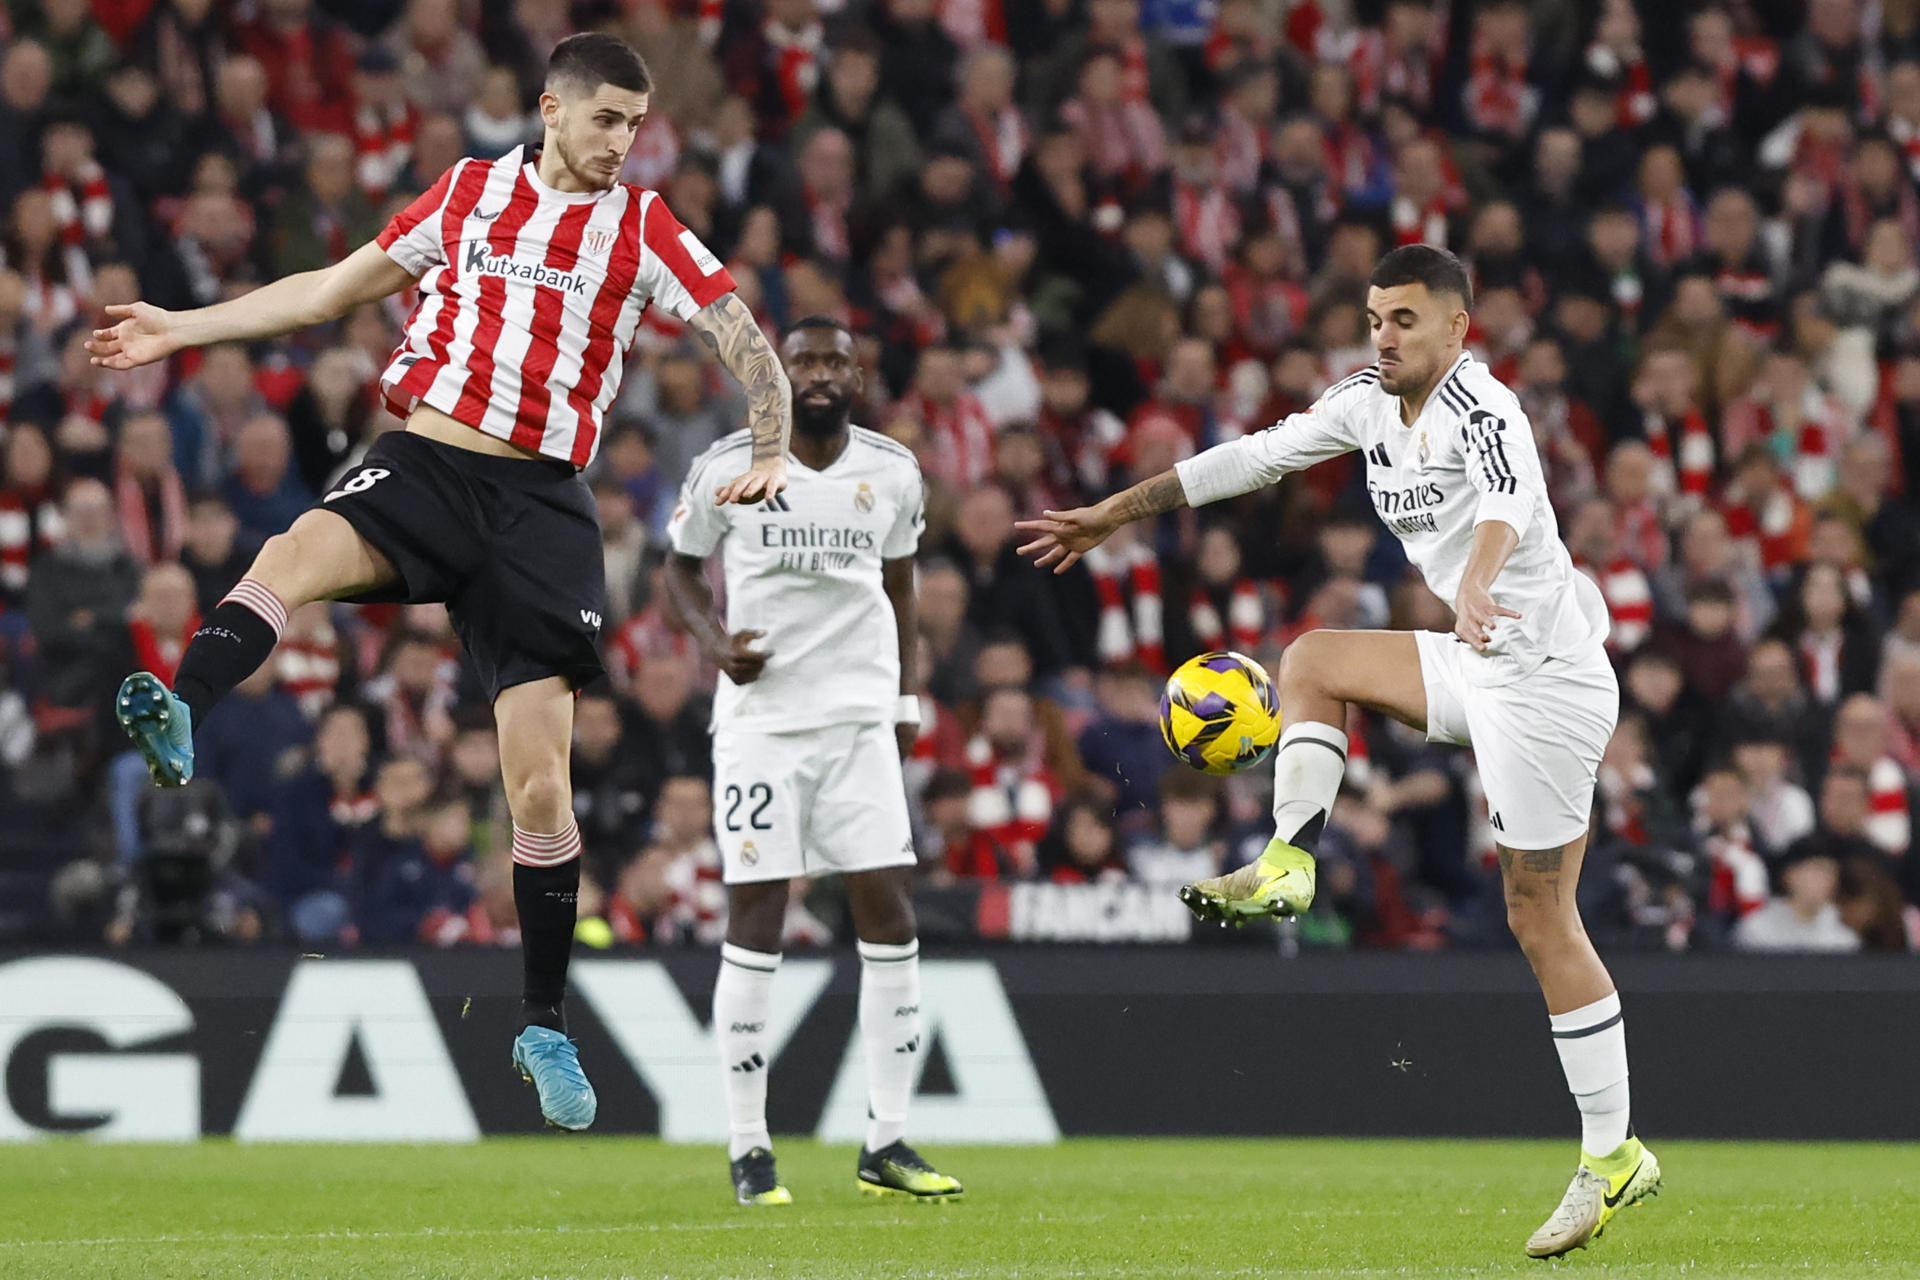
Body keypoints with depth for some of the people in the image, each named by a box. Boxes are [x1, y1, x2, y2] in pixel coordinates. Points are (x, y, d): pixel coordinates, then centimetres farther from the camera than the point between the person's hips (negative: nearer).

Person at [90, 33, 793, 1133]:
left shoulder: (641, 229, 8)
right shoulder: (469, 193, 12)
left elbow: (746, 342, 6)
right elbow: (335, 290, 21)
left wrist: (768, 453, -12)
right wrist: (184, 329, 18)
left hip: (541, 503, -1)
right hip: (425, 462, 1)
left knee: (541, 783, -4)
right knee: (299, 553, -35)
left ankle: (546, 1024, 8)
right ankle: (176, 723, -58)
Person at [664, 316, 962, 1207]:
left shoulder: (892, 472, 5)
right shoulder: (726, 467, -3)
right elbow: (681, 568, 8)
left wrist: (905, 700, 13)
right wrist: (713, 639, -11)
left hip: (860, 721, 3)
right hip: (759, 720, -3)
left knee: (889, 914, -4)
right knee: (755, 923, -3)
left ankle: (886, 1145, 3)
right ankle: (749, 1150, 4)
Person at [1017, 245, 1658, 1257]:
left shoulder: (1478, 404, -19)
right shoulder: (1369, 402, 9)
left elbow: (1508, 497, -40)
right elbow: (1256, 455, 19)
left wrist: (1475, 584, -60)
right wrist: (1113, 516, 22)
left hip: (1545, 678, -9)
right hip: (1482, 663, 9)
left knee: (1541, 917, -7)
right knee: (1312, 661, 21)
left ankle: (1612, 1155, -2)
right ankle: (1288, 861, 8)